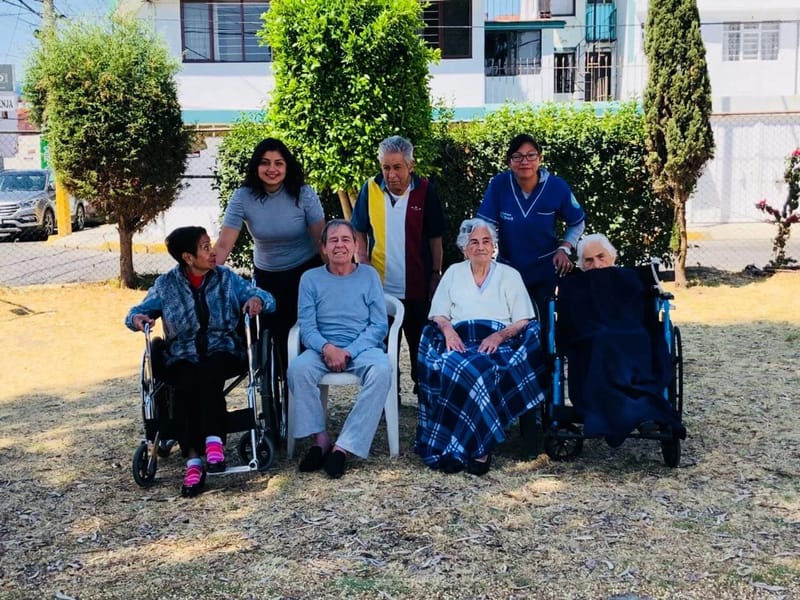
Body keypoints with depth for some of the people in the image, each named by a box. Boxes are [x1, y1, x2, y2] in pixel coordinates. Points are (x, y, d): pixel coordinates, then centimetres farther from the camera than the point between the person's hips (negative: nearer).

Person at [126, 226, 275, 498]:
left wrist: (257, 300, -19)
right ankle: (193, 461, -37)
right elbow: (137, 312, 9)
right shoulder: (166, 285, 9)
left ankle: (213, 441, -41)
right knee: (187, 384, -34)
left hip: (222, 352, 0)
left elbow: (268, 299, 5)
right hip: (182, 358, 0)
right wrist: (137, 318, -16)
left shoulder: (226, 278, 9)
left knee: (208, 373, -36)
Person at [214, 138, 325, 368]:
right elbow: (223, 245, -17)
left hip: (306, 272, -1)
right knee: (273, 337, 7)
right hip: (266, 277, 2)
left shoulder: (304, 194, -15)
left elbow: (322, 239, -11)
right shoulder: (243, 197, -13)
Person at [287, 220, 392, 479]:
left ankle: (344, 446, -28)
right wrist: (327, 348, -21)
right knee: (298, 368, -31)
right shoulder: (311, 279, 7)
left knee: (381, 370, -33)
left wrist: (349, 352, -14)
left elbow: (379, 325, 1)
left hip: (363, 348, 0)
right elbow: (307, 327, 0)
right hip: (323, 349, 1)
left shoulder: (368, 275, 6)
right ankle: (321, 438, -17)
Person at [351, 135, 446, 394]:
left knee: (420, 342, 13)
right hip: (380, 284, 1)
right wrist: (363, 264, -4)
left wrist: (436, 273, -2)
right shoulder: (371, 189, -4)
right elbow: (360, 232, 5)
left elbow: (435, 237, -2)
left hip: (417, 285, -1)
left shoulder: (425, 191, -8)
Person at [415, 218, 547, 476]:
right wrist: (448, 329, -7)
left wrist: (500, 335, -13)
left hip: (498, 343, -1)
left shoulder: (509, 275, 16)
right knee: (448, 368, -36)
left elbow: (523, 322, 7)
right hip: (459, 341, 2)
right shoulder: (454, 273, 22)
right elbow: (438, 314, 16)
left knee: (478, 369, -39)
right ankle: (479, 447, -31)